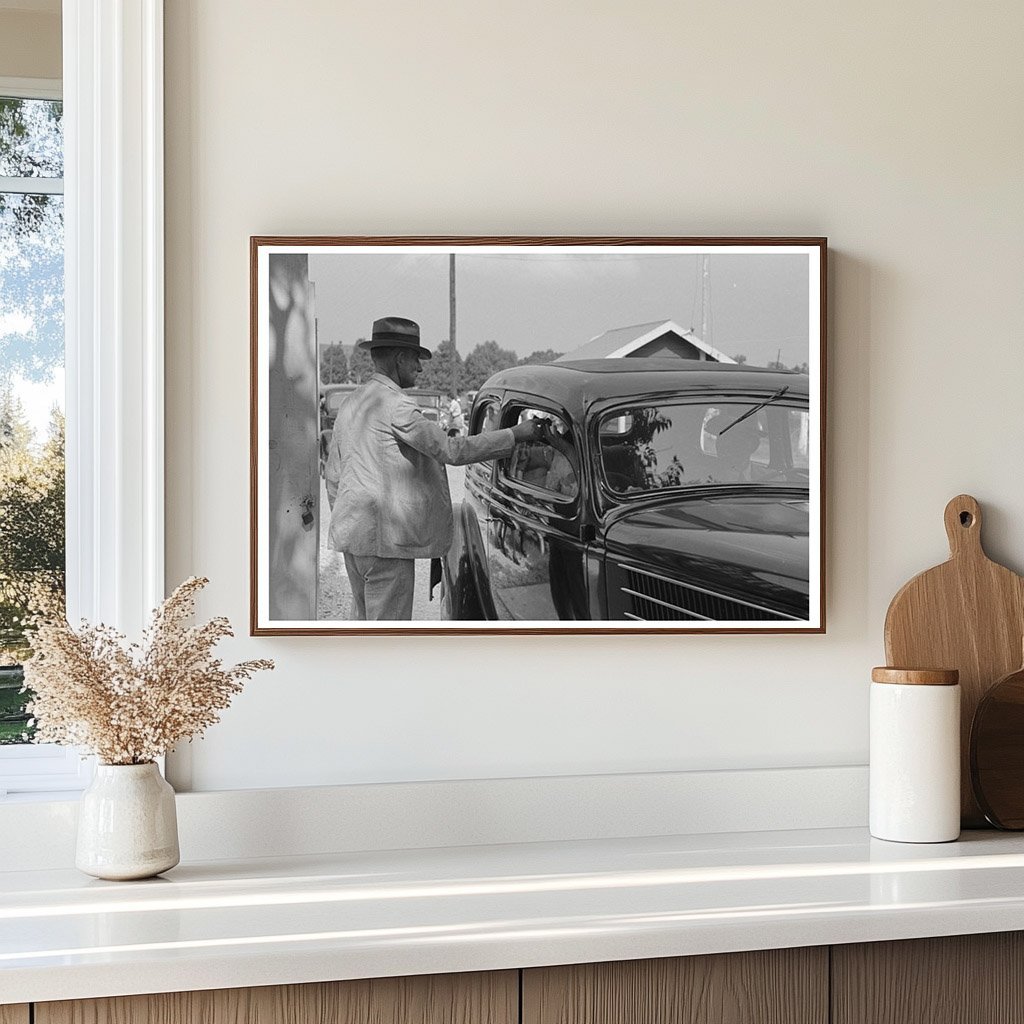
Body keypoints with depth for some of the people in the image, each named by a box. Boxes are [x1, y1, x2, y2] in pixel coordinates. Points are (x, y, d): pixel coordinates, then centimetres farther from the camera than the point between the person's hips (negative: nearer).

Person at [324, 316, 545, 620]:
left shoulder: (350, 404, 15)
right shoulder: (396, 406, -15)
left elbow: (333, 477, 19)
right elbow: (452, 451, -17)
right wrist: (515, 434, -11)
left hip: (351, 535, 10)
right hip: (385, 540, -10)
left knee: (364, 619, 17)